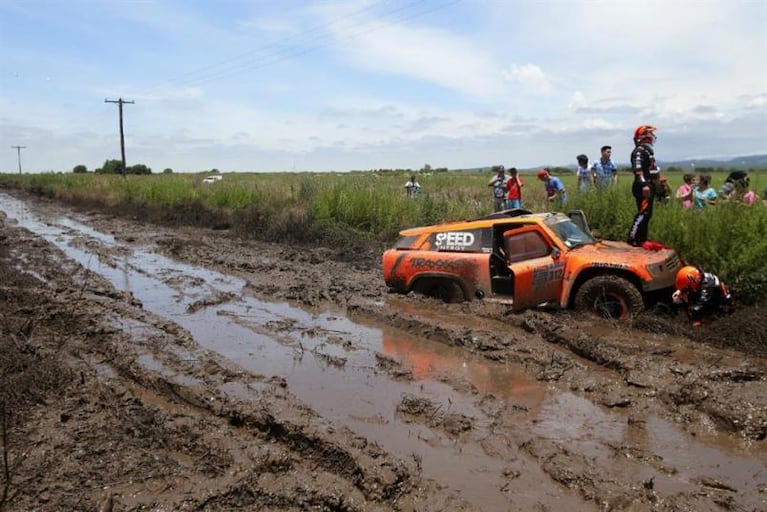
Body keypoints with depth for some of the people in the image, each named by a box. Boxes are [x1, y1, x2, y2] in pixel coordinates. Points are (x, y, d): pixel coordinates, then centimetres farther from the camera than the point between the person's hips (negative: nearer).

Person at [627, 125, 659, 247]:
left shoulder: (648, 150, 20)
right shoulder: (639, 151, -13)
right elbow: (638, 169, -25)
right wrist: (644, 184, -32)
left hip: (649, 186, 11)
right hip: (643, 187, -11)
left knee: (647, 214, 13)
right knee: (643, 213, -16)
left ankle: (642, 238, 19)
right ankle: (632, 238, -15)